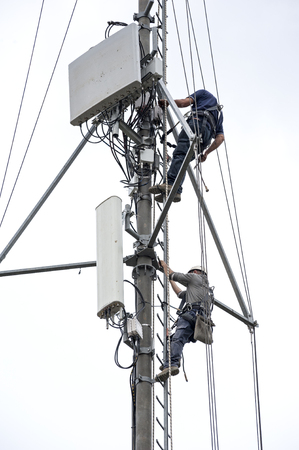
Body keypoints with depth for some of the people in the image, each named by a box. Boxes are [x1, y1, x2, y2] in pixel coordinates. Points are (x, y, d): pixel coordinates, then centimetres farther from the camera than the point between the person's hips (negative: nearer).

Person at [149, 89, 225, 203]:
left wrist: (167, 102, 21)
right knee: (183, 161, -2)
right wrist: (206, 152, 25)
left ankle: (170, 184, -48)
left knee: (180, 154, -24)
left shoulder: (204, 93, 29)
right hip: (207, 137, 7)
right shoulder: (219, 114, 41)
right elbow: (221, 137, 25)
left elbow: (185, 102, 11)